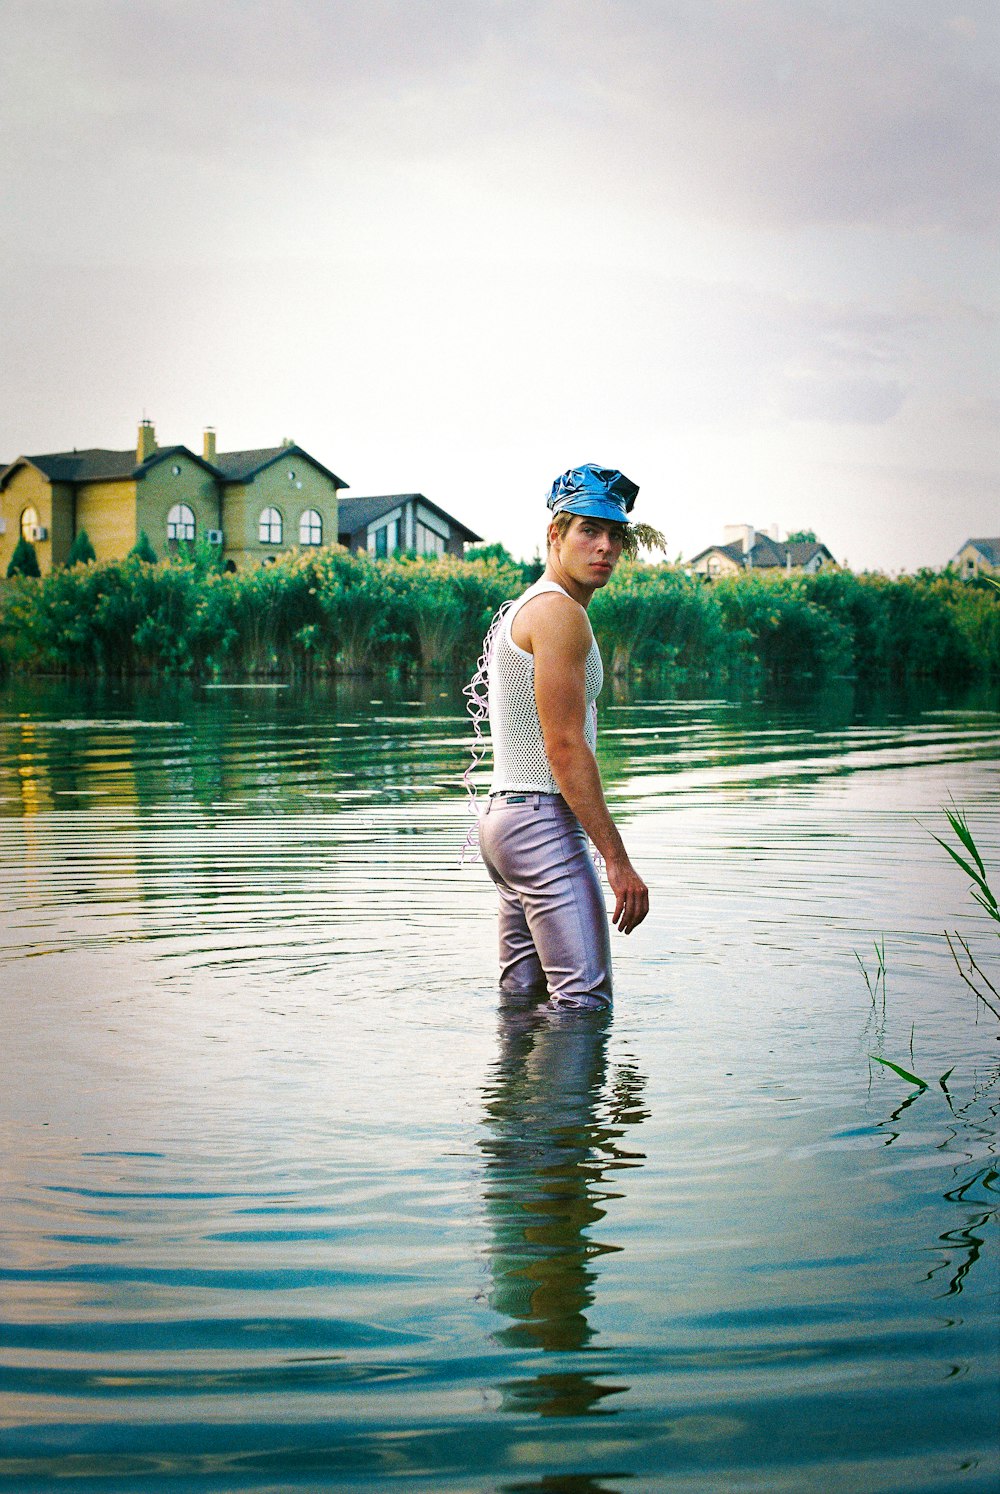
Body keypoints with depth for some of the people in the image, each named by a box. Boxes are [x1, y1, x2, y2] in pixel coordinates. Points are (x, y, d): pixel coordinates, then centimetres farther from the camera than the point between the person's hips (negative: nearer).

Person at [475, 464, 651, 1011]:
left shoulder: (518, 610, 20)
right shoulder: (560, 612, -12)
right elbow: (565, 747, -19)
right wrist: (617, 859, -19)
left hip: (504, 815, 11)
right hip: (544, 821, -11)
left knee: (522, 999, 13)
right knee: (585, 1002, -12)